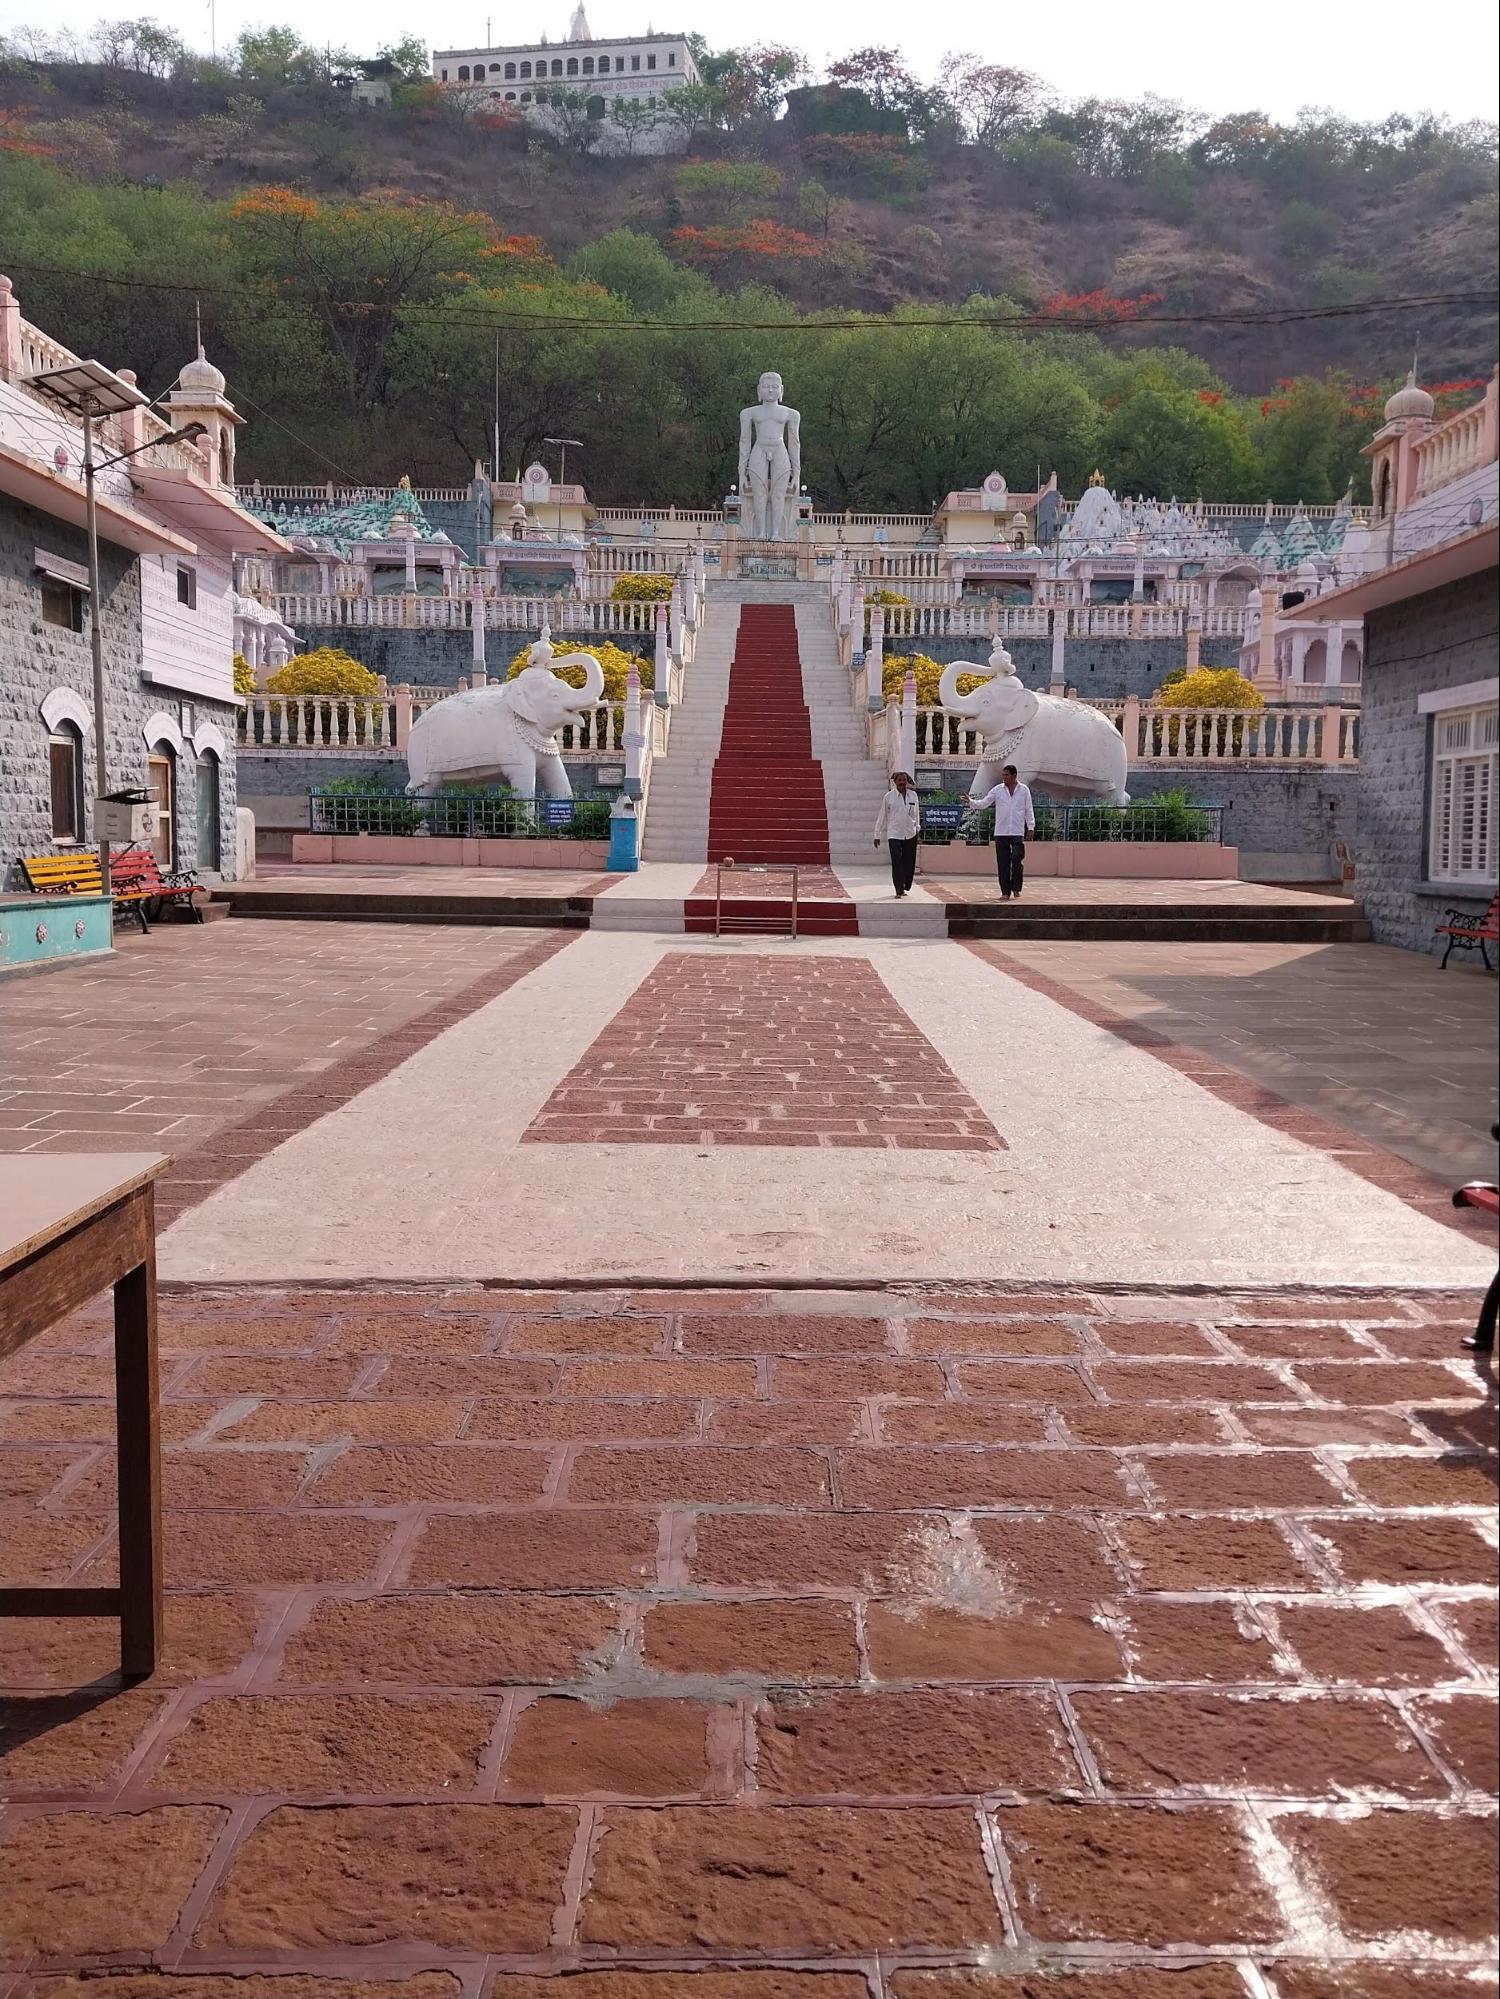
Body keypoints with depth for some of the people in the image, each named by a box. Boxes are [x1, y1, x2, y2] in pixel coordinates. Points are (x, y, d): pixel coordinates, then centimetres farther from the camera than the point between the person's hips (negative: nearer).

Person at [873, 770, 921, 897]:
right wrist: (877, 835, 3)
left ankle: (905, 888, 21)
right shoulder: (889, 796, -3)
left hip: (910, 834, 3)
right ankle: (899, 890, -4)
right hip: (894, 835, -3)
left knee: (909, 863, 6)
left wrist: (917, 827, 14)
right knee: (897, 863, -9)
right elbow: (882, 815, 2)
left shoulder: (913, 795, 4)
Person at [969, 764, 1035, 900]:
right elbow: (983, 803, 2)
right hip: (1001, 832, 1)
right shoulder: (998, 790, 6)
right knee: (1003, 863, 1)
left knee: (1017, 859, -11)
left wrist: (1031, 826, 2)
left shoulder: (1024, 790, 6)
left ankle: (1016, 888, 4)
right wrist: (970, 801, -14)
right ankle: (1005, 891, 8)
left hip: (1018, 832, -1)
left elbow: (1028, 809, 8)